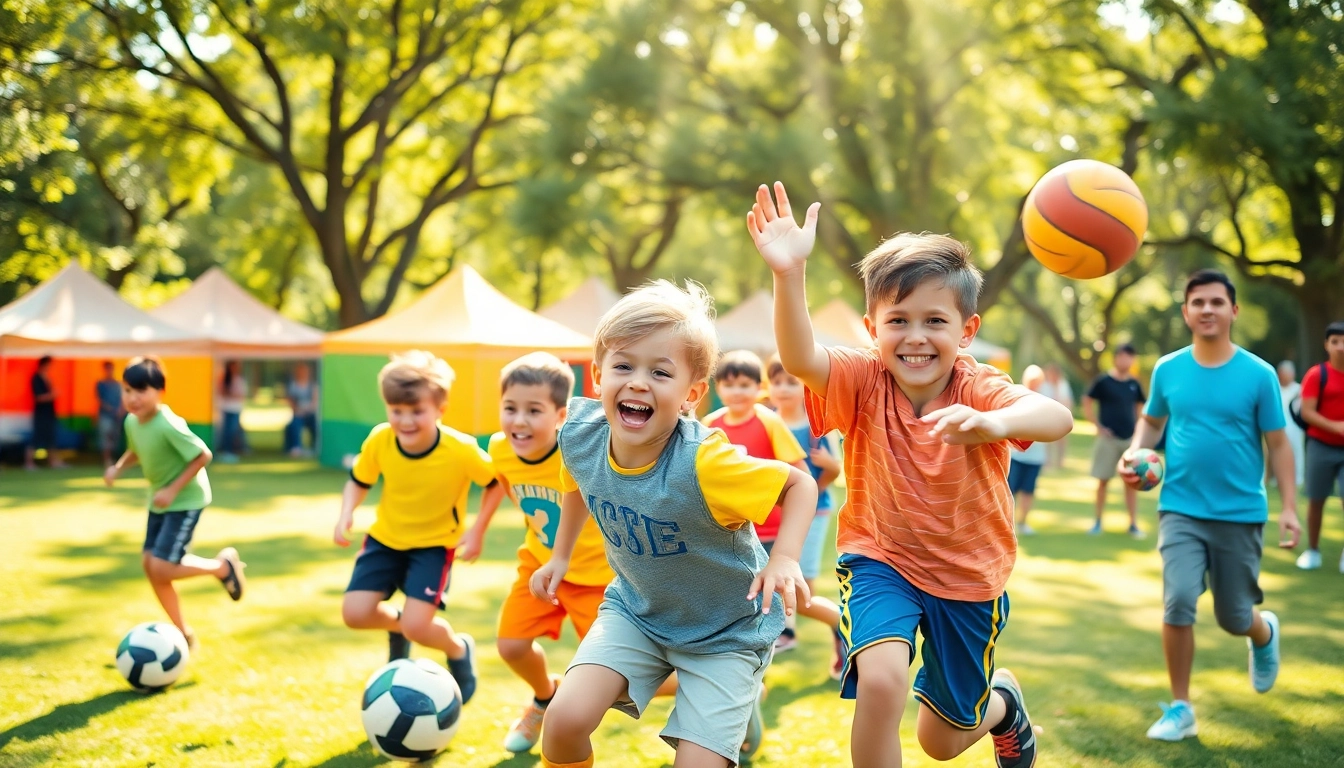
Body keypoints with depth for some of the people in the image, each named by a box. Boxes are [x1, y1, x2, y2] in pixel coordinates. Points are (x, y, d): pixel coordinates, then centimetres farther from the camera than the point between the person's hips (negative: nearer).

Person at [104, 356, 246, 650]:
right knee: (149, 563, 6)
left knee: (161, 568, -15)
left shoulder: (168, 425, -28)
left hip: (185, 500, -8)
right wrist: (118, 467, -3)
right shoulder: (131, 422, -4)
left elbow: (203, 455, -23)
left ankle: (223, 565, 10)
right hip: (160, 499, 8)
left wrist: (174, 489, -24)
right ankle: (183, 633, 20)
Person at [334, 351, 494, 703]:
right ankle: (396, 625, 27)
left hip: (434, 544, -3)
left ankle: (460, 650, 17)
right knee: (355, 613, -10)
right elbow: (359, 481, 0)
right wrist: (346, 515, -16)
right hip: (386, 538, 4)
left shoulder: (461, 450, -27)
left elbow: (497, 481, -10)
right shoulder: (379, 441, -19)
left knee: (417, 626, -18)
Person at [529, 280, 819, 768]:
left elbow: (801, 483, -19)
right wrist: (561, 554, 14)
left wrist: (785, 558, -34)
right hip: (636, 611, 4)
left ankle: (744, 707, 25)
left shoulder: (703, 464, -34)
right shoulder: (579, 434, -18)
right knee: (565, 720, -16)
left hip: (725, 631, -3)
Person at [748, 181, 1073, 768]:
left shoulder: (979, 389, -20)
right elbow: (799, 358, -38)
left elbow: (1056, 419, -40)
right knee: (881, 680, -30)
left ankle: (1002, 702, 52)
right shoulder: (864, 383, -17)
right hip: (880, 560, 0)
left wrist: (993, 422, -62)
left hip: (968, 575, 1)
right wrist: (789, 274, -56)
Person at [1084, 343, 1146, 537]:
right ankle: (1098, 521, 14)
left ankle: (1133, 524, 7)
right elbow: (1087, 403, -1)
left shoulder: (1134, 384, 6)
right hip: (1108, 439, -3)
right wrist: (1098, 427, -7)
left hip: (1130, 439, 3)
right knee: (1103, 480, 3)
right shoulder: (1103, 381, -5)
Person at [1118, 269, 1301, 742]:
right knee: (1177, 602, -16)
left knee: (1234, 618, 10)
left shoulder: (1258, 374, -7)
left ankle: (1265, 634, 49)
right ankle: (1180, 708, 0)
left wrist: (1289, 508, -9)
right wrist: (1134, 455, -5)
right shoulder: (1167, 370, -1)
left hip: (1241, 514, -1)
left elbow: (1278, 444, -2)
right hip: (1181, 510, 1)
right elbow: (1151, 421, 15)